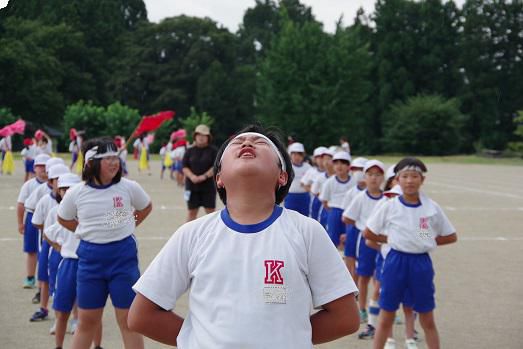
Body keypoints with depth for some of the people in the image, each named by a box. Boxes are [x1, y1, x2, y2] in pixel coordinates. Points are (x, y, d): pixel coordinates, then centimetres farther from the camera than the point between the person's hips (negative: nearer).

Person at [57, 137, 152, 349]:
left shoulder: (129, 188, -7)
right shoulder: (76, 193, -5)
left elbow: (146, 207, 13)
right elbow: (63, 219, 14)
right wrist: (88, 232, 8)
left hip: (123, 255, -1)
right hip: (90, 258, 1)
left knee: (128, 320, 4)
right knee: (87, 321, 10)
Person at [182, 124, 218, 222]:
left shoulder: (213, 151, 2)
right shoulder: (190, 151, 9)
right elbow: (185, 167, 4)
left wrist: (204, 176, -18)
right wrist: (192, 176, -15)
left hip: (208, 186, -2)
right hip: (192, 186, 2)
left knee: (210, 210, -2)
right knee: (191, 212, 4)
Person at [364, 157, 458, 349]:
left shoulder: (432, 208, -2)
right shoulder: (389, 206, -5)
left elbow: (451, 236, 6)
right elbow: (368, 233, 2)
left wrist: (426, 241, -2)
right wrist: (391, 239, -3)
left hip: (421, 263, 1)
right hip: (396, 261, -1)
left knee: (428, 320, 9)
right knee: (386, 317, 7)